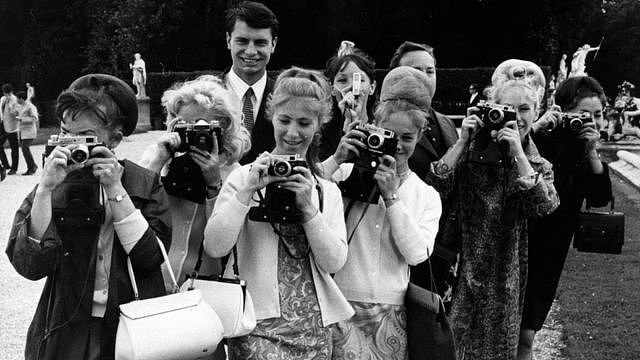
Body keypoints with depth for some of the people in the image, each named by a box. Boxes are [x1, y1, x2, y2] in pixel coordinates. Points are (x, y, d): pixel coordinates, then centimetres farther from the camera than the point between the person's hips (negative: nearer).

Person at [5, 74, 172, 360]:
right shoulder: (52, 189, -2)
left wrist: (115, 190, -16)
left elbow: (152, 257, -14)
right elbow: (30, 266, -14)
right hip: (68, 334, 0)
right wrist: (46, 189, -19)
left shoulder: (146, 184, -2)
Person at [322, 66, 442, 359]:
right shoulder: (347, 174, 2)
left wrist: (391, 195, -10)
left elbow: (417, 253, -5)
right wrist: (336, 160, -12)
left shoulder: (427, 196, 9)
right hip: (342, 307, -2)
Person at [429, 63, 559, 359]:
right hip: (461, 272, -2)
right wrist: (463, 141, -15)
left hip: (505, 278, 2)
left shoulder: (540, 166, 6)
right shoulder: (473, 150, -1)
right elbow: (436, 186, -14)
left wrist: (517, 153, -16)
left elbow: (544, 206, -13)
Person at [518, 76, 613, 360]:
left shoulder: (585, 152, 8)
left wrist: (591, 152, -13)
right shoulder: (538, 140, -13)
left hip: (549, 255, 6)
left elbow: (600, 198, -2)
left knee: (525, 337, 12)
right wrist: (535, 130, -31)